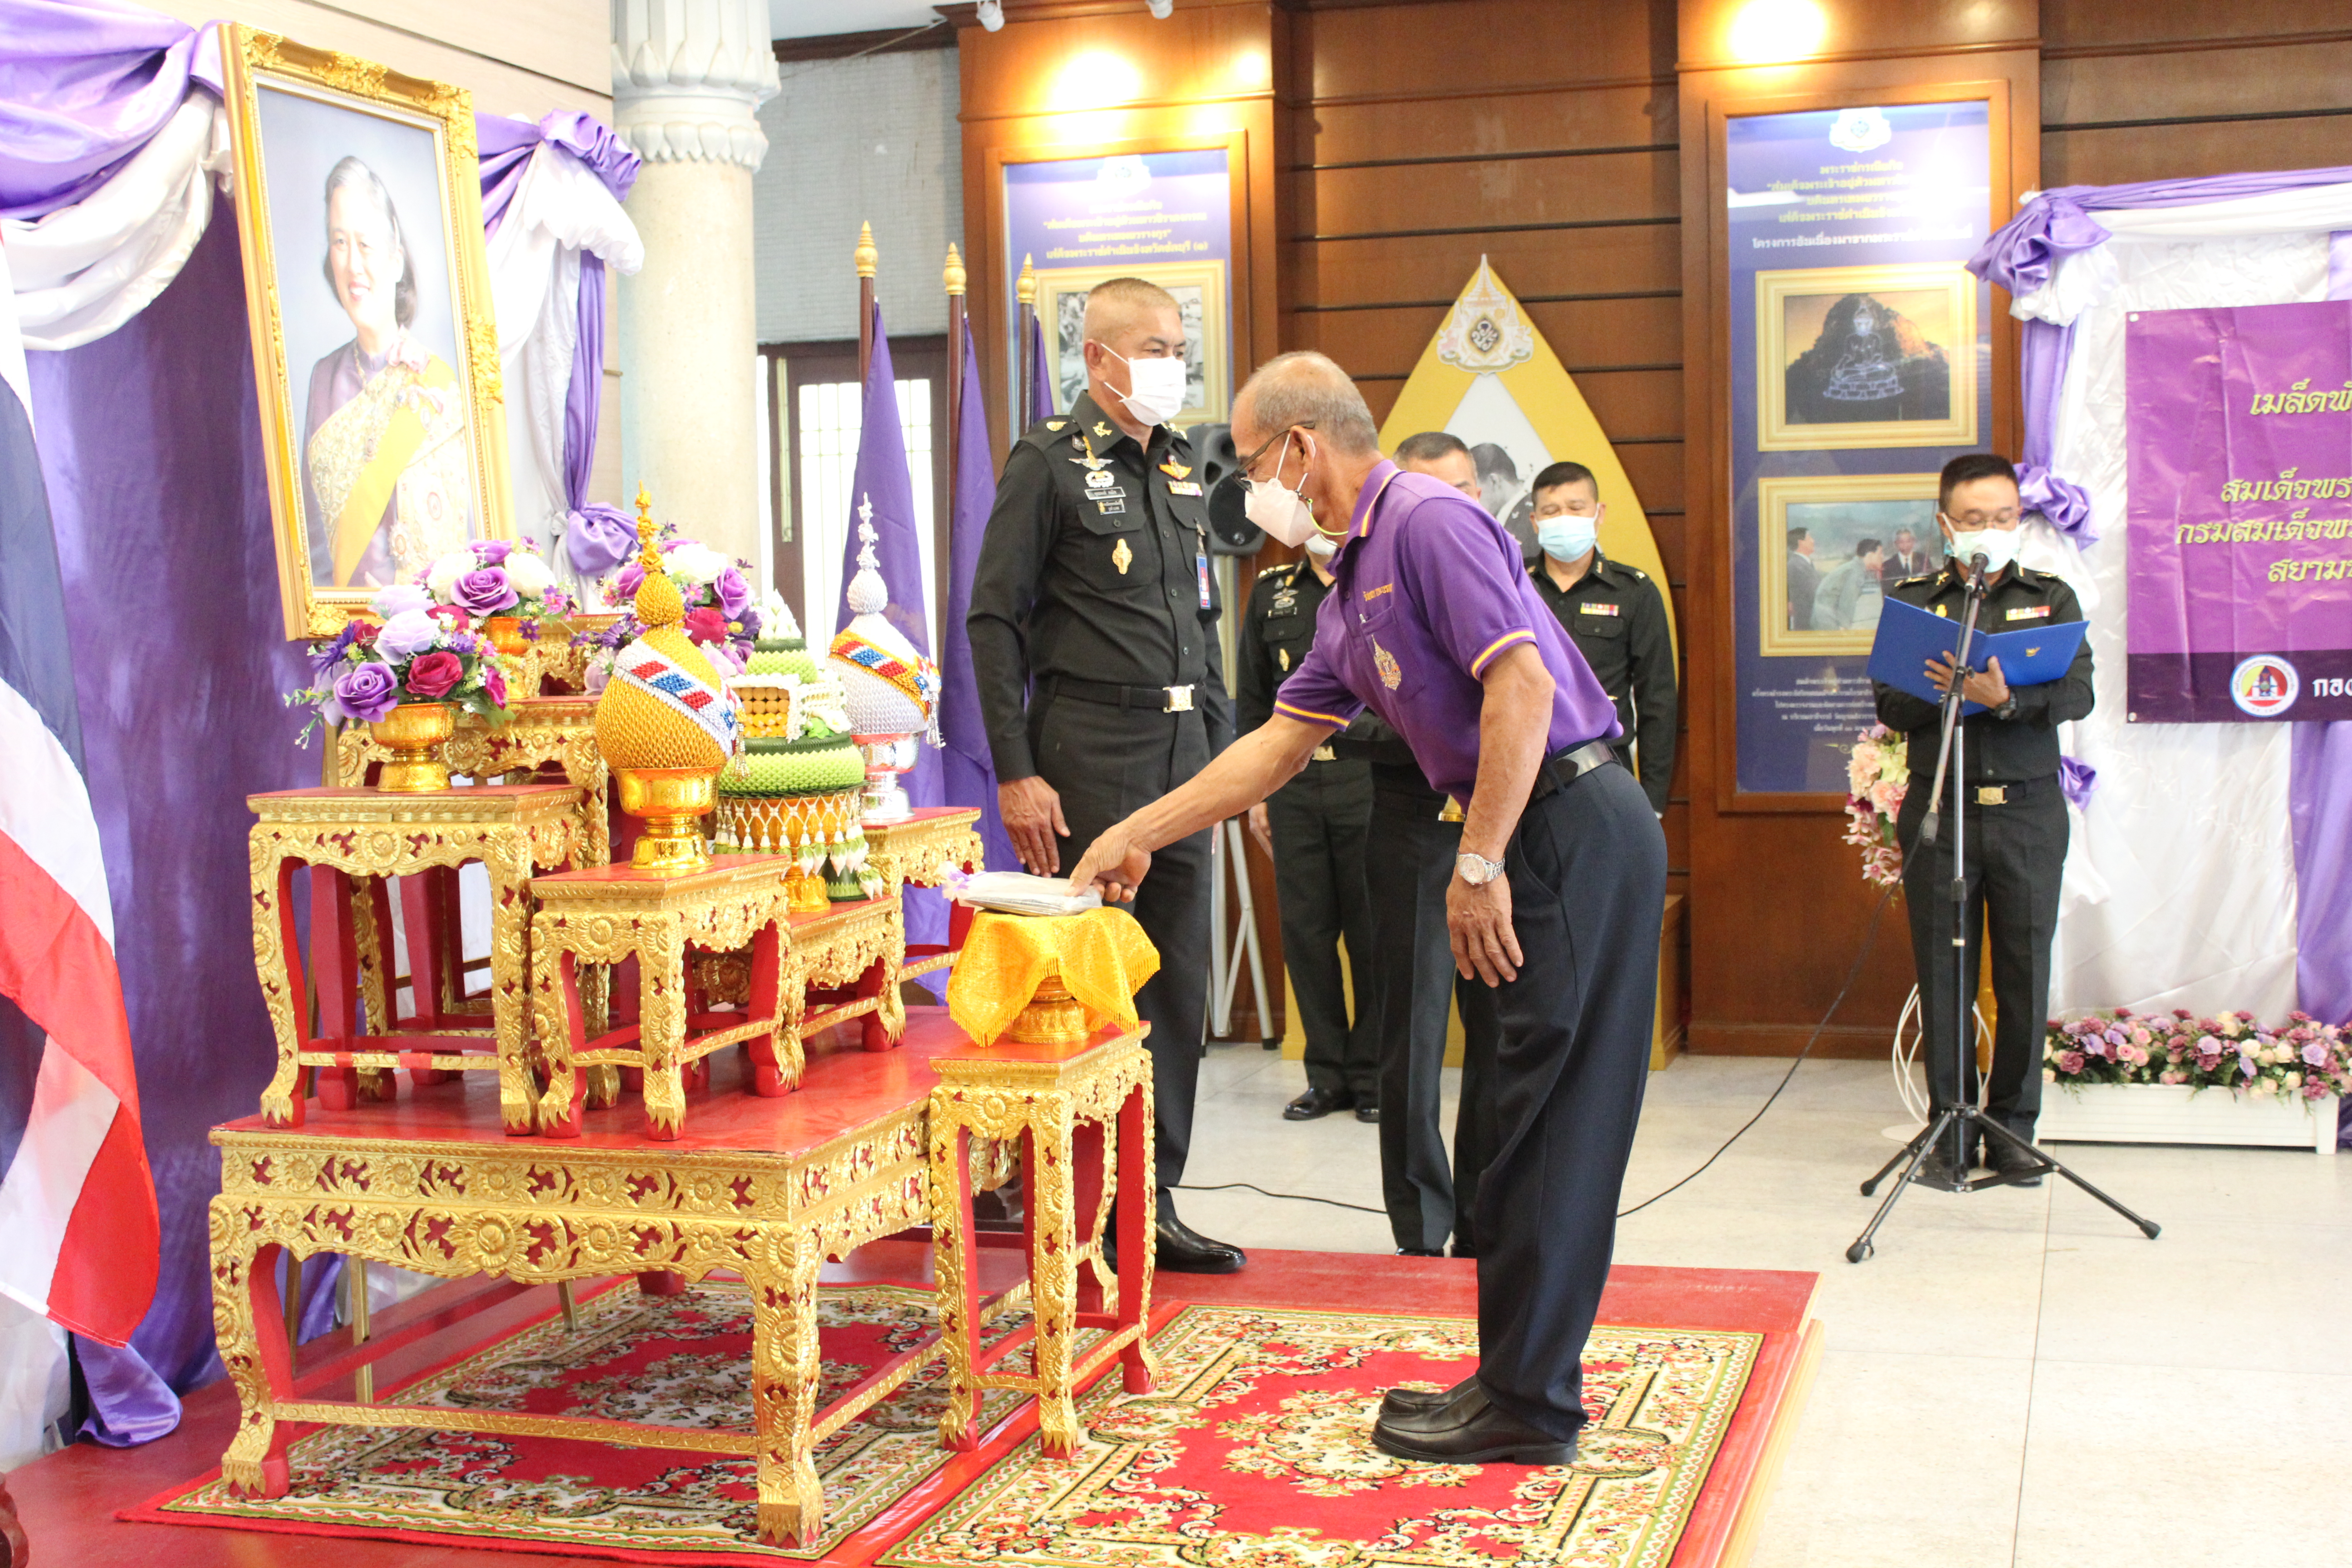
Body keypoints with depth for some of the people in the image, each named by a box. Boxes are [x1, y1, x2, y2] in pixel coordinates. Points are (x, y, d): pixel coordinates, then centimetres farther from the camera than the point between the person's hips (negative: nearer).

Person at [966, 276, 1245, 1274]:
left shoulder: (1182, 465, 17)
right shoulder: (1048, 461, -4)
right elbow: (994, 621, -8)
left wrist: (1221, 742, 15)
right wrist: (1014, 773, -14)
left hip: (1181, 744, 7)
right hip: (1090, 750, -7)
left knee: (1178, 981, 8)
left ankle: (1155, 1203, 17)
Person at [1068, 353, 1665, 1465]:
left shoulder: (1427, 521, -12)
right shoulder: (1354, 587, 19)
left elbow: (1524, 685, -21)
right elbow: (1279, 743, 24)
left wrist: (1479, 865, -21)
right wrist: (1136, 836, 24)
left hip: (1575, 828, -10)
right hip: (1547, 842, 10)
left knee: (1549, 1119, -5)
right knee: (1537, 1121, 12)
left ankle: (1526, 1404, 2)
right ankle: (1521, 1381, 20)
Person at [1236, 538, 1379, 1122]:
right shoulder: (1272, 592, 14)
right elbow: (1251, 699, 15)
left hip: (1370, 782, -3)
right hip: (1294, 784, 3)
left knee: (1373, 930, 0)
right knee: (1305, 929, 3)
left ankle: (1372, 1074, 11)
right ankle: (1327, 1075, 13)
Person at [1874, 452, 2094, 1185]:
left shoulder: (2052, 598, 10)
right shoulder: (1912, 601, 9)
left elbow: (2078, 694, -5)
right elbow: (1892, 705, -2)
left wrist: (2006, 697, -23)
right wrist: (1958, 691, -18)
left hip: (2029, 809, 0)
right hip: (1938, 807, 0)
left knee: (2025, 973, 2)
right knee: (1943, 972, 2)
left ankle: (2014, 1128, 13)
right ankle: (1950, 1128, 11)